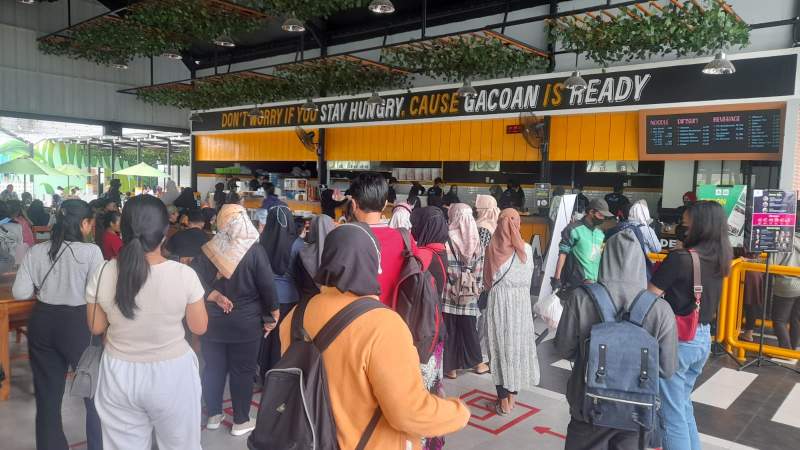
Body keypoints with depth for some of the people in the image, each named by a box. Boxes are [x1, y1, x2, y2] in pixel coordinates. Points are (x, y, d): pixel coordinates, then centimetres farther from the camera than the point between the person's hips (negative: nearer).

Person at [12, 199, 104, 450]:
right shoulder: (91, 251, -15)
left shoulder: (36, 251, -2)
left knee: (47, 394, 19)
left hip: (42, 323, 4)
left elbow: (20, 292, -4)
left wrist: (43, 290, 13)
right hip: (78, 324, -4)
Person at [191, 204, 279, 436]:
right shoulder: (255, 250, -14)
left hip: (212, 321, 3)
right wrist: (272, 315, -2)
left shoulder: (207, 249, -4)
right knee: (243, 371, 8)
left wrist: (215, 297, -11)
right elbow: (267, 286, -12)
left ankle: (213, 415, 30)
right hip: (245, 323, -3)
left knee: (213, 368, 16)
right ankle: (240, 422, 18)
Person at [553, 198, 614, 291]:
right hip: (577, 283, -6)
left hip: (596, 281, 6)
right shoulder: (574, 229, -5)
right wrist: (557, 278, -13)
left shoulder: (601, 233, 14)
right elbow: (563, 253, -7)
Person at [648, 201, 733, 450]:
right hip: (703, 338, 8)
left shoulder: (680, 259, -20)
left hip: (676, 339, -8)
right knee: (684, 405, 23)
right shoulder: (719, 260, 3)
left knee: (672, 412, 5)